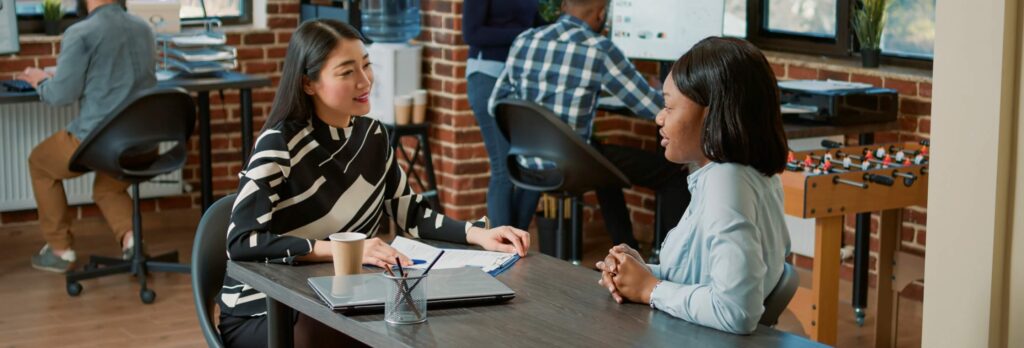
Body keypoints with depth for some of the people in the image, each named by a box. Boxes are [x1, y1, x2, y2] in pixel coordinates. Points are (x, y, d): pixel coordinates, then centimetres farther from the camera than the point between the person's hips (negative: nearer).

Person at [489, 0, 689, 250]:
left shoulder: (523, 42, 1)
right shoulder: (599, 50, -14)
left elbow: (496, 104, 10)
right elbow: (653, 108, -9)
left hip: (527, 163, 7)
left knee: (605, 158, 36)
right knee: (673, 173, 6)